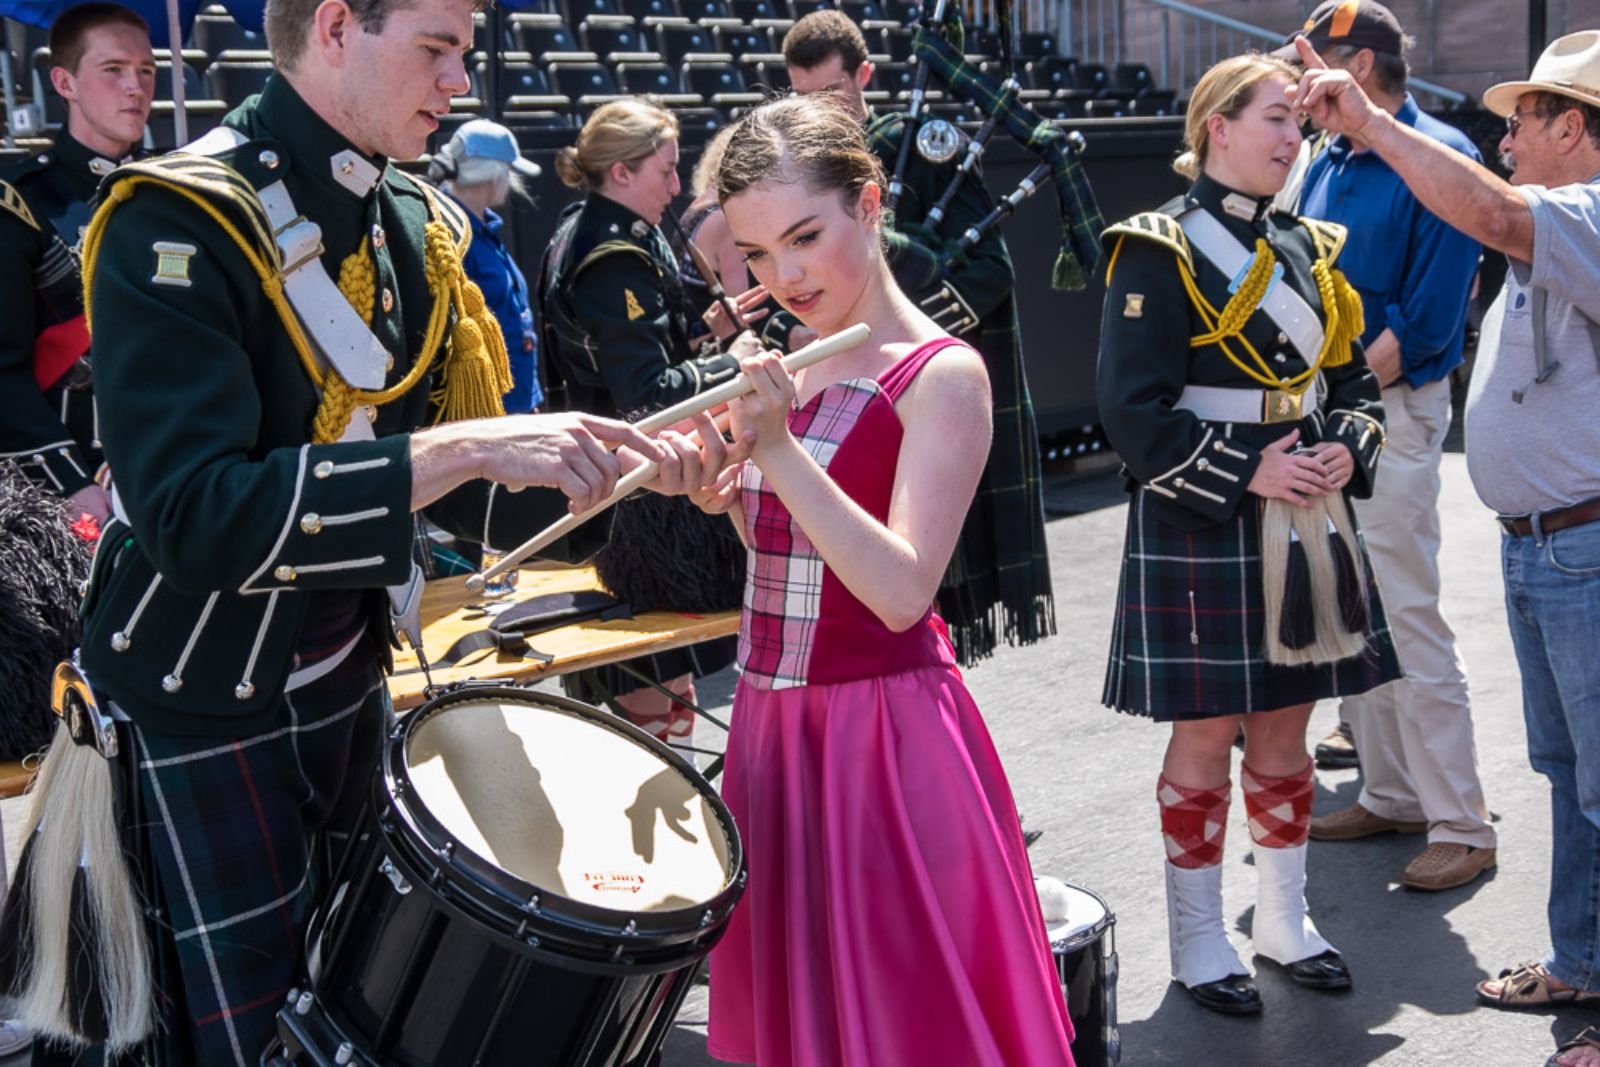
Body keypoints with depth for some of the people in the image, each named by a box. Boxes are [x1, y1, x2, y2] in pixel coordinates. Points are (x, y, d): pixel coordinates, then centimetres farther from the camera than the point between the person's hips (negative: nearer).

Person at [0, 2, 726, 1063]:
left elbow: (459, 487, 7)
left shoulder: (414, 225, 3)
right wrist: (460, 449, -34)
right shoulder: (179, 224, -20)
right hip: (201, 701, -7)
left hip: (348, 675, 7)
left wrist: (621, 460, -9)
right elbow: (192, 518, -31)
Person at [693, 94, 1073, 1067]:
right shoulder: (794, 368, 9)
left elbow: (902, 591, -24)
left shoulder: (941, 374, -14)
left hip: (884, 729, -7)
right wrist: (727, 495, 0)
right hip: (776, 722, 7)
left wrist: (776, 448, -28)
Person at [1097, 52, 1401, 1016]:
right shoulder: (1158, 252, -8)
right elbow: (1132, 408, -14)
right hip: (1200, 531, -6)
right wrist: (1247, 473, -19)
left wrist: (1347, 449, -3)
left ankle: (1285, 918, 29)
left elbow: (1353, 380, 17)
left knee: (1285, 730, 14)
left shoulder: (1308, 250, 12)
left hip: (1304, 525, 6)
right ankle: (1198, 939, 17)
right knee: (1206, 737, 3)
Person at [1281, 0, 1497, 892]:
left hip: (1392, 409, -8)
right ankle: (1392, 795, 24)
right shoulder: (1326, 166, 14)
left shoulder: (1439, 156, -9)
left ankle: (1462, 826, 2)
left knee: (1409, 617, -7)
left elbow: (1431, 311, -15)